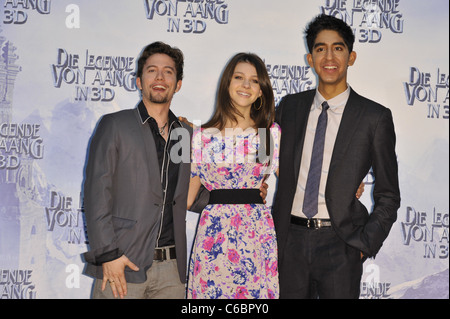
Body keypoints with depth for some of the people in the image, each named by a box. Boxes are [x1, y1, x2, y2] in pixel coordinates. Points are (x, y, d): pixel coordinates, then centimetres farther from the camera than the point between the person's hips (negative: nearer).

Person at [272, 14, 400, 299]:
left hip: (340, 244, -3)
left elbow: (388, 197, 2)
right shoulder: (289, 107, 7)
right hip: (290, 240, 3)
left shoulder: (375, 117, -3)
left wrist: (364, 245, -7)